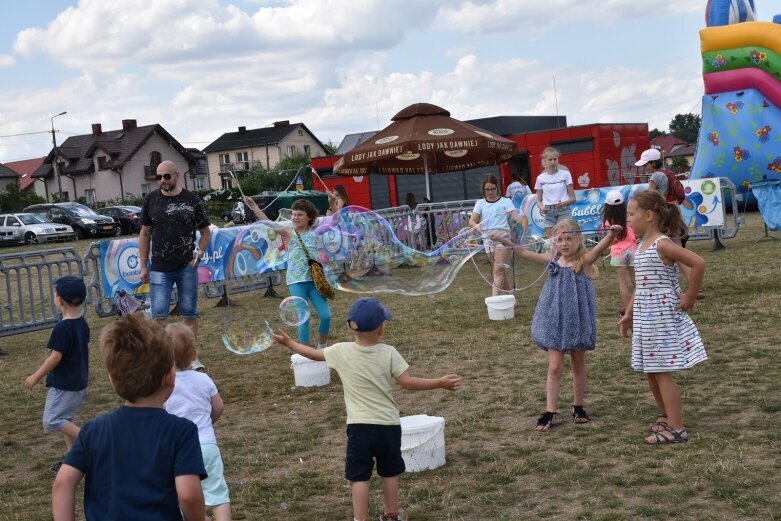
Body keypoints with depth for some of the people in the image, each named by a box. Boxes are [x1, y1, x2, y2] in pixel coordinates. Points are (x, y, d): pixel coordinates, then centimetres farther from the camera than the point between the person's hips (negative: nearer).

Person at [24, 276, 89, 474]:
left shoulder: (62, 328, -22)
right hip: (79, 381, 9)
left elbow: (55, 357, -21)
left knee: (52, 420, -4)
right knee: (64, 419, 18)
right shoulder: (83, 324, 3)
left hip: (63, 385, -9)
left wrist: (36, 377, -10)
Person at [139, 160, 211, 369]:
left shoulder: (191, 200, 1)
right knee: (159, 315, -4)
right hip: (160, 269, 0)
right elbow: (145, 234, 8)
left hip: (187, 268, 0)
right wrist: (143, 266, 5)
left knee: (189, 314, 7)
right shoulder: (151, 200, 3)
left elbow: (205, 232, 8)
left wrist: (199, 253, -7)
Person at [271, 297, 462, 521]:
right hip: (389, 425, 1)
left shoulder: (341, 351, -5)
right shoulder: (388, 353, -9)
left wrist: (288, 342, 25)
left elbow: (314, 354, 9)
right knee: (389, 473, 19)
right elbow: (407, 382, -14)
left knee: (359, 477, 3)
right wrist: (441, 383, -12)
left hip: (360, 426, -1)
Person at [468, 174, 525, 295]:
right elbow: (471, 221, 1)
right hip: (488, 239, 4)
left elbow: (515, 216, -10)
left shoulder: (505, 201, 4)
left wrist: (523, 221, -34)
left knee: (498, 271, -11)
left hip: (503, 237, -4)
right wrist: (477, 226, -23)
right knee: (501, 271, 11)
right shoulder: (480, 203, 12)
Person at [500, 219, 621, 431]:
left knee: (578, 365, 13)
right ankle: (550, 412, 1)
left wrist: (612, 234, -46)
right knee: (555, 367, 0)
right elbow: (524, 253, 4)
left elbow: (599, 248, -27)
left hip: (577, 320, -2)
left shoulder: (584, 261, -8)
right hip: (555, 320, 2)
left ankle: (578, 408, 26)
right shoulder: (553, 260, 1)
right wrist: (507, 242, -7)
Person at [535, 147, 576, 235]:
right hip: (548, 213, 2)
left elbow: (572, 198, 2)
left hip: (564, 211, -2)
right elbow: (539, 200, 12)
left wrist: (563, 203, -18)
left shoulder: (565, 174, 2)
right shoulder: (540, 178, 7)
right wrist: (542, 208, -10)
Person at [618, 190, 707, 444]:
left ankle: (676, 428, 2)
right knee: (650, 371, 16)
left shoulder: (662, 245, -17)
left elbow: (699, 263, -25)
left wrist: (690, 297, -17)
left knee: (662, 371, -5)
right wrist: (628, 313, 17)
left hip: (662, 316, -9)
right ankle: (666, 416, 32)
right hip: (645, 317, 9)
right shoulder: (642, 246, 11)